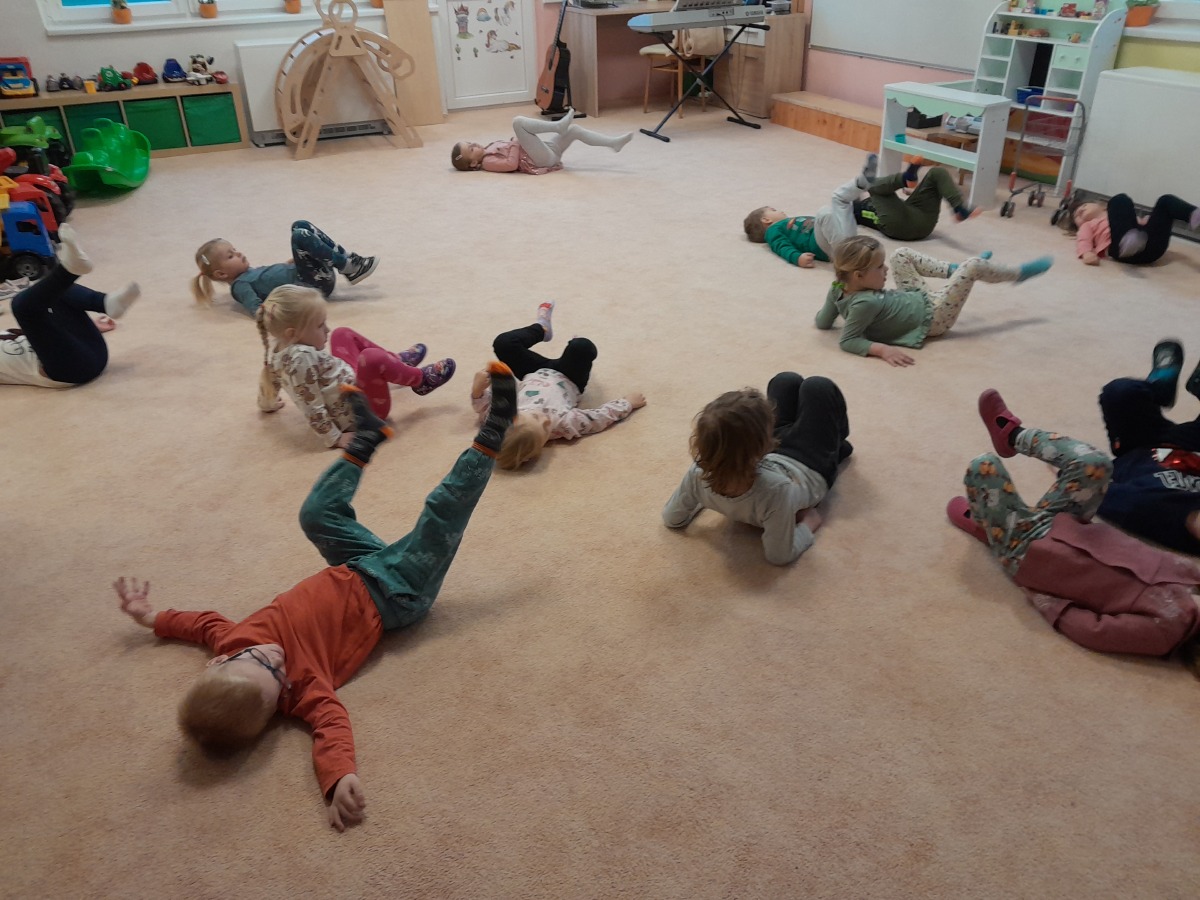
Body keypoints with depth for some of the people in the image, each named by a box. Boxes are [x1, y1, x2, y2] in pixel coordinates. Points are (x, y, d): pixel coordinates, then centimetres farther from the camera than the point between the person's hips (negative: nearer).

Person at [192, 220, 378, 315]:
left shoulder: (250, 272, 21)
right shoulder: (240, 285, -7)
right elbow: (258, 311, -22)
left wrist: (297, 258, 18)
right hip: (314, 285, -9)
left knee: (300, 226, 10)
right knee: (301, 236, -22)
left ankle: (349, 261, -2)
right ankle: (349, 267, -13)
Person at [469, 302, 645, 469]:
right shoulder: (564, 423, -46)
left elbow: (484, 407, -16)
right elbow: (602, 416, -32)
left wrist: (478, 390, -35)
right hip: (567, 380, -2)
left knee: (503, 343, -8)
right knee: (582, 346, -24)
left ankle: (542, 327, 28)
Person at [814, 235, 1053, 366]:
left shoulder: (837, 289, -16)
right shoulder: (866, 303, -38)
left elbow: (822, 323, -5)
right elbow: (847, 341, -40)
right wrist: (882, 349, -49)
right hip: (931, 316, -8)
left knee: (902, 254, 16)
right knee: (974, 266, -4)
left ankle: (952, 269, 31)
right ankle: (1019, 272, 26)